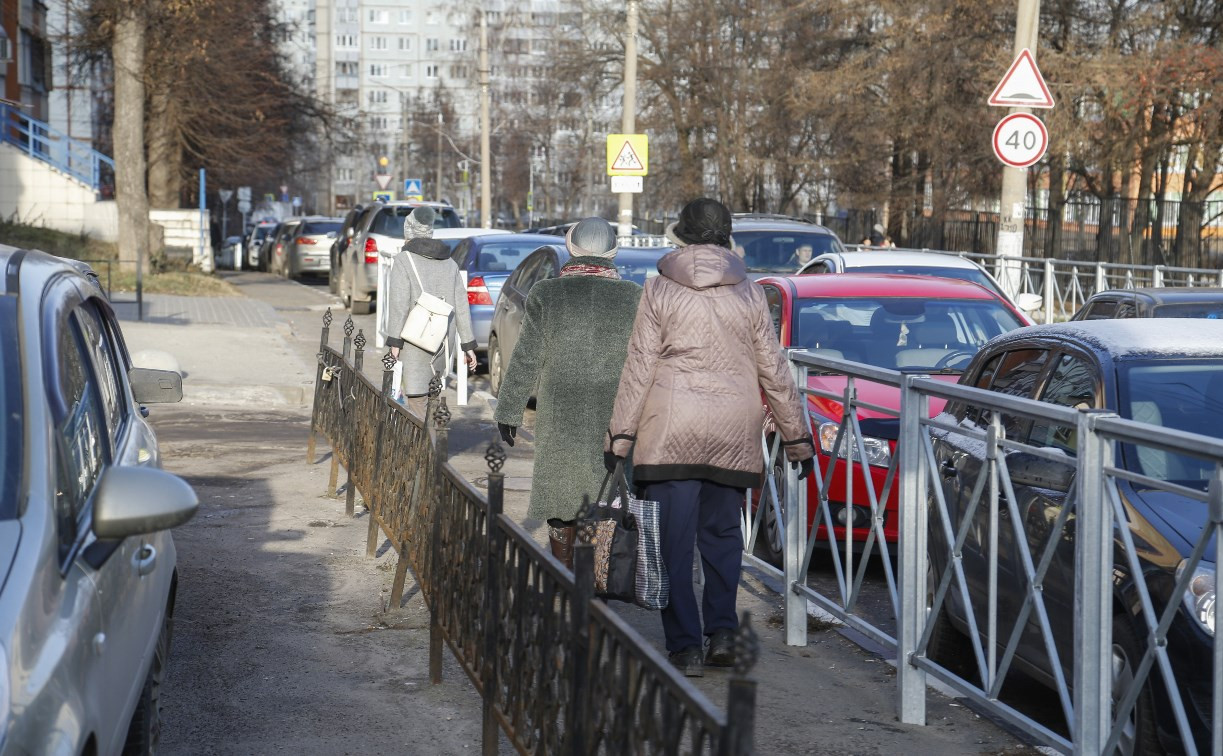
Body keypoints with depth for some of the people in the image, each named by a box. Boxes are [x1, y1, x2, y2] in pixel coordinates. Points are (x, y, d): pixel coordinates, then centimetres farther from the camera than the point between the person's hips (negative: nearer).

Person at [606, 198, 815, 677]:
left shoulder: (660, 289, 0)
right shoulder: (749, 294, 6)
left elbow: (640, 367, -3)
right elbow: (774, 372, 8)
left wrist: (621, 435, -1)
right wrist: (797, 437, 14)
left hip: (671, 431, -3)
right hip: (733, 435, 3)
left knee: (675, 542, 1)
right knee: (722, 535, 16)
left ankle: (686, 646, 0)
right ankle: (722, 633, 9)